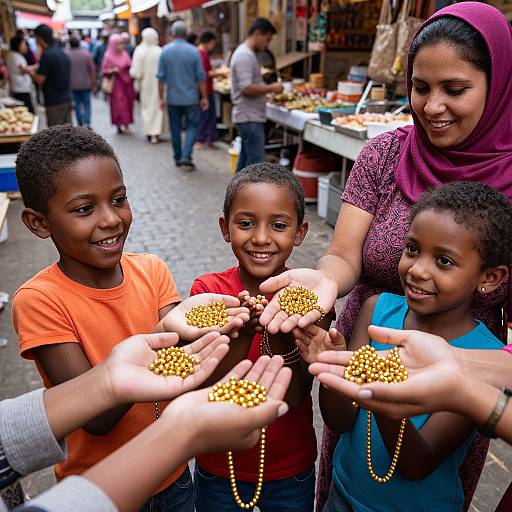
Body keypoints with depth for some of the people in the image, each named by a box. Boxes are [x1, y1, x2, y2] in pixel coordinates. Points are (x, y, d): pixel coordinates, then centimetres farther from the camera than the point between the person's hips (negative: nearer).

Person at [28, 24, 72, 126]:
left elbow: (40, 80, -16)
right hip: (67, 99, 8)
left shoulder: (47, 54, -14)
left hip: (54, 102, -8)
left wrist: (30, 71, 3)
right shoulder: (62, 53, 12)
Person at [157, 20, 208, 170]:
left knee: (175, 128, 12)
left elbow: (161, 77, 0)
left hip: (173, 98, 2)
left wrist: (161, 97, 7)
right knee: (191, 126, 6)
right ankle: (186, 156, -10)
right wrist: (204, 97, 3)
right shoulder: (193, 51, -6)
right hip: (191, 97, -2)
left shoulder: (165, 51, -1)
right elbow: (201, 77, -4)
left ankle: (178, 157, 20)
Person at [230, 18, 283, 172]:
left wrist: (268, 88, 13)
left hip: (250, 117, 11)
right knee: (256, 161, -11)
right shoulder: (245, 55, -15)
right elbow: (246, 89, -24)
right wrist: (271, 88, -14)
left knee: (245, 159, 15)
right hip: (250, 118, -11)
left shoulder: (247, 54, 18)